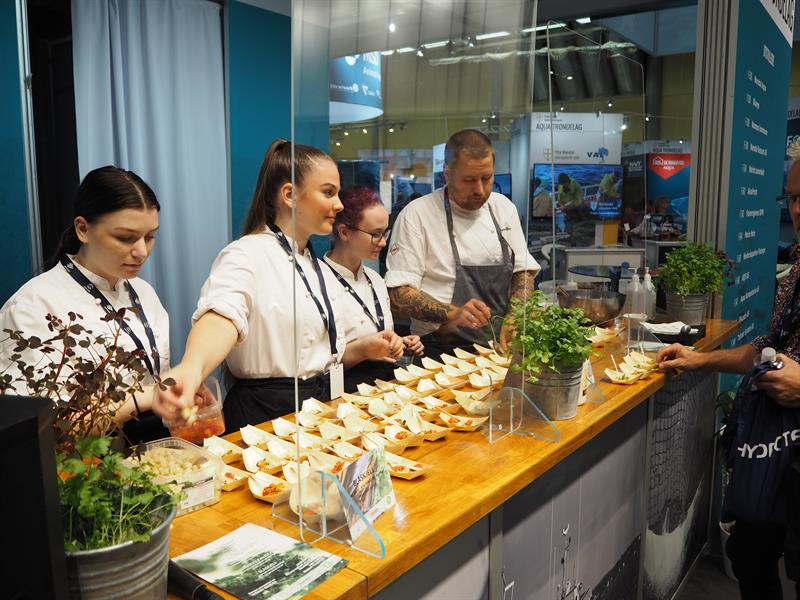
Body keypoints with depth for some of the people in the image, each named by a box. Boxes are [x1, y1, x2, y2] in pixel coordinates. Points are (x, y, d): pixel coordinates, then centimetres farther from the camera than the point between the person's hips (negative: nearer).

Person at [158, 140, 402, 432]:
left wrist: (364, 348, 4)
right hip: (265, 415, -6)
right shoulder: (247, 255, -10)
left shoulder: (320, 269, 14)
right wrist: (192, 368, -51)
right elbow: (221, 317, -31)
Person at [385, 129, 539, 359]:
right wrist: (453, 315, -25)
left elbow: (524, 271, 15)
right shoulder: (416, 215, -6)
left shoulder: (504, 208, 11)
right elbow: (398, 295, -10)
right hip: (440, 353, -5)